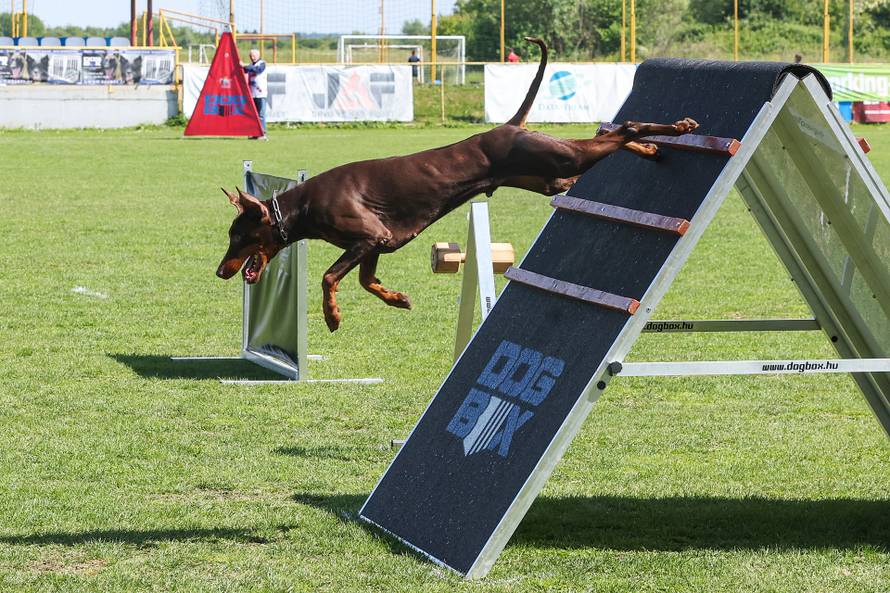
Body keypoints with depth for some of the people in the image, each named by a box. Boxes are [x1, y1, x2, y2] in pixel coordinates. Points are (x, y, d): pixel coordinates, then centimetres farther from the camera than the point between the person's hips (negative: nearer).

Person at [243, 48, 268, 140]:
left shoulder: (262, 63, -2)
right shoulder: (251, 65, 19)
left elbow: (257, 69, -23)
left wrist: (245, 67, -28)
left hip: (260, 94, -7)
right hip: (252, 94, 7)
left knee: (261, 114, -10)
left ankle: (263, 134, -12)